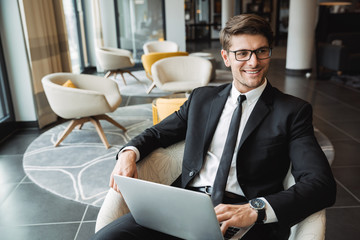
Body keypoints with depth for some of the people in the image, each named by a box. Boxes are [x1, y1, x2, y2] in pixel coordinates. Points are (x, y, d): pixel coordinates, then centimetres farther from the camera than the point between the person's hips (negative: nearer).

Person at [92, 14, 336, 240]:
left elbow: (322, 184, -7)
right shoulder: (202, 98, 16)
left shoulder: (293, 111, 3)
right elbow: (157, 133, 22)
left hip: (247, 219, -3)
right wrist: (129, 153, -2)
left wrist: (255, 210, -24)